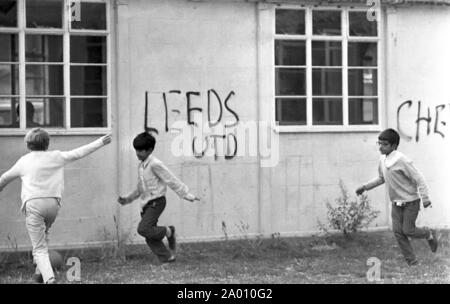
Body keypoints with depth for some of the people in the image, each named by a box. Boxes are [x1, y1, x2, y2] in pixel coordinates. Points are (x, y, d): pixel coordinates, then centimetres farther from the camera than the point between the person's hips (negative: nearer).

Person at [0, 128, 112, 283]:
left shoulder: (24, 161, 7)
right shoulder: (56, 157, 7)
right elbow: (79, 152, 10)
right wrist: (101, 142, 18)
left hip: (33, 204, -3)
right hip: (53, 202, 3)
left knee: (39, 249, -4)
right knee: (43, 235, 29)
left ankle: (49, 278, -22)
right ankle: (40, 271, 26)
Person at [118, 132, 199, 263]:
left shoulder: (155, 164, -13)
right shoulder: (141, 166, 14)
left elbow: (171, 180, -13)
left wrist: (186, 194, -12)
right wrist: (127, 199, 23)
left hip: (156, 202, -8)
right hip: (146, 203, 8)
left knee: (143, 229, -23)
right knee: (150, 238, 3)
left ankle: (168, 231, -1)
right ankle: (167, 257, 11)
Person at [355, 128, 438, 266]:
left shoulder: (402, 160, -23)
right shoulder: (383, 160, 1)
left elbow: (418, 179, -20)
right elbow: (381, 178, 20)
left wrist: (425, 198, -24)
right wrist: (365, 187, 15)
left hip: (410, 201, -7)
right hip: (396, 203, 7)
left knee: (408, 230, -6)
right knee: (397, 231, 0)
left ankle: (429, 234, 26)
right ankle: (412, 261, 9)